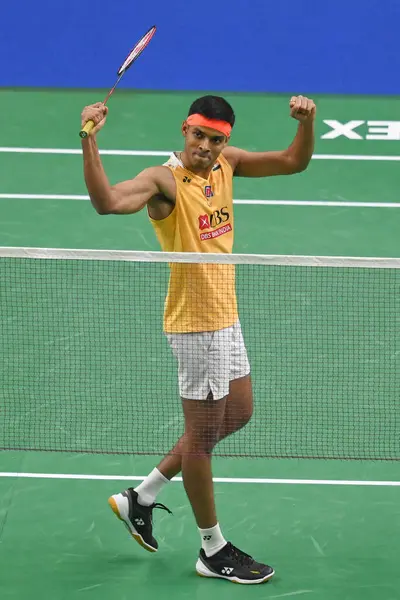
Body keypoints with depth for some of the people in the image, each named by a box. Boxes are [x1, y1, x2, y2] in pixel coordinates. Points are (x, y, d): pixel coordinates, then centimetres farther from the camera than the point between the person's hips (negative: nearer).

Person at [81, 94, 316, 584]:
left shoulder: (227, 163, 3)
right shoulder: (164, 180, -19)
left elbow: (293, 162, 8)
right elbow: (107, 202, -36)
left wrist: (306, 121, -10)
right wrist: (89, 140, -47)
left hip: (225, 317, 9)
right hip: (196, 323, -9)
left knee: (237, 415, 21)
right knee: (203, 431, 2)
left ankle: (142, 497, 29)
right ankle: (214, 552, 15)